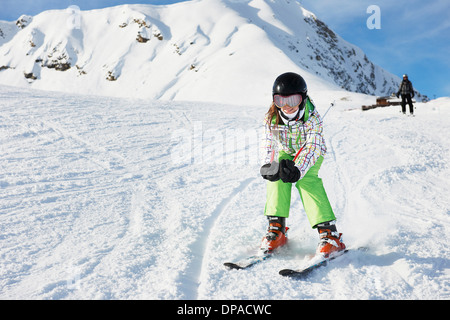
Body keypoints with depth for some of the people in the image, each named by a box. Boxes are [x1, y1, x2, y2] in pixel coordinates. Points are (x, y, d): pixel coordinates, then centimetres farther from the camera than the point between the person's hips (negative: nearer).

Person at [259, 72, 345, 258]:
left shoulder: (313, 118, -28)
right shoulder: (271, 119, -19)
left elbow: (312, 148, -34)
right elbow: (269, 146, -15)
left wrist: (298, 169, -48)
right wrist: (269, 166, -34)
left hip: (311, 154, -3)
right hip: (286, 153, 4)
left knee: (306, 179, -29)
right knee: (277, 174, -24)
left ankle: (329, 232, -30)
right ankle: (276, 227, -13)